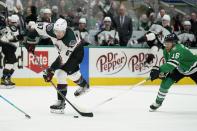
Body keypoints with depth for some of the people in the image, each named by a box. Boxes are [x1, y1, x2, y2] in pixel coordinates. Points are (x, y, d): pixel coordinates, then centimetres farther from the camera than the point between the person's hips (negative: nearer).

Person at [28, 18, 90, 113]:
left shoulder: (70, 38, -42)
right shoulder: (51, 29, -28)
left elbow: (62, 58, -40)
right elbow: (41, 27, -6)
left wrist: (51, 70, -41)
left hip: (76, 52, -7)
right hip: (63, 51, 8)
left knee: (61, 73, -20)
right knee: (71, 71, 25)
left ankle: (61, 102, -17)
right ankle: (84, 86, 54)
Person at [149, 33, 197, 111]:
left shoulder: (178, 49, -38)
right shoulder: (166, 51, -11)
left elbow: (173, 63, -51)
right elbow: (168, 64, 1)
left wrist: (159, 70, -59)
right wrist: (164, 72, -18)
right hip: (180, 69, 7)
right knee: (166, 82, -6)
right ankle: (158, 102, 10)